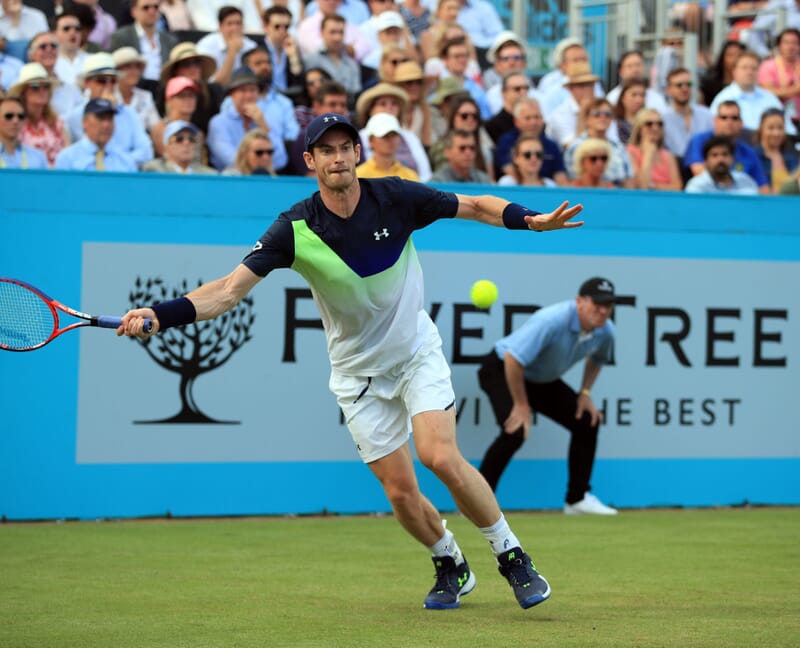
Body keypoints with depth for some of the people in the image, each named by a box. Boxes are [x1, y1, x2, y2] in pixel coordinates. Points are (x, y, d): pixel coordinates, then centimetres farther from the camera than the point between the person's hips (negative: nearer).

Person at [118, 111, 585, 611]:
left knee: (441, 457, -21)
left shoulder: (395, 198, -15)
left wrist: (534, 220, -21)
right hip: (359, 372, 1)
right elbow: (231, 289, -21)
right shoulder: (295, 229, -18)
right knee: (400, 491, -1)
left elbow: (475, 207, -4)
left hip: (417, 353, -1)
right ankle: (451, 568, 27)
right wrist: (158, 315, -35)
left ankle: (512, 557, -2)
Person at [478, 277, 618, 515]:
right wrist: (521, 405, -27)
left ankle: (577, 498, 14)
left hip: (542, 379, 8)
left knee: (587, 422, 2)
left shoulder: (605, 331, -12)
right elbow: (512, 359, -36)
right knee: (515, 431, -27)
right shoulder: (552, 321, -37)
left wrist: (585, 393, 1)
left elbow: (596, 359, 14)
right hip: (502, 370, -8)